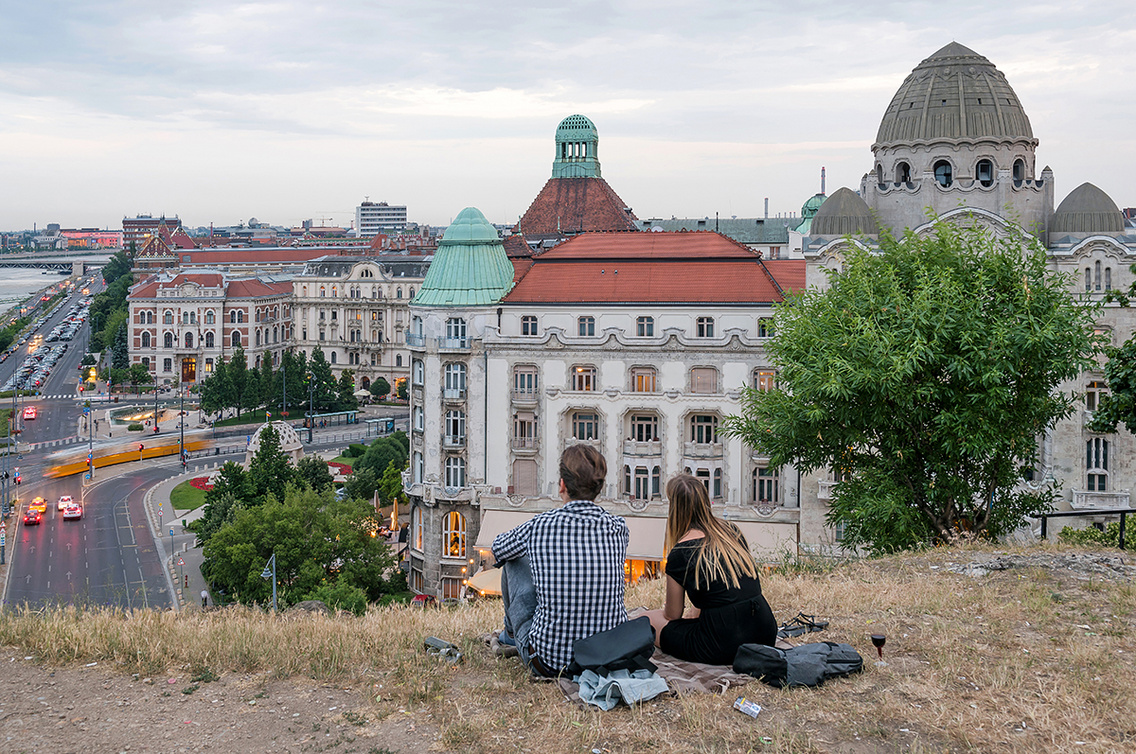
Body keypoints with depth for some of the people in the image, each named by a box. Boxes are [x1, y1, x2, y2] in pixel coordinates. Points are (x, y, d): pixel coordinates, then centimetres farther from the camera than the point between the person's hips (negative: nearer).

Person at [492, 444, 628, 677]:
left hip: (549, 662, -4)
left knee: (515, 561, 15)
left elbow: (499, 549, 11)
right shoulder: (618, 528, -5)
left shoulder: (539, 526, -13)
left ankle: (512, 632, 43)